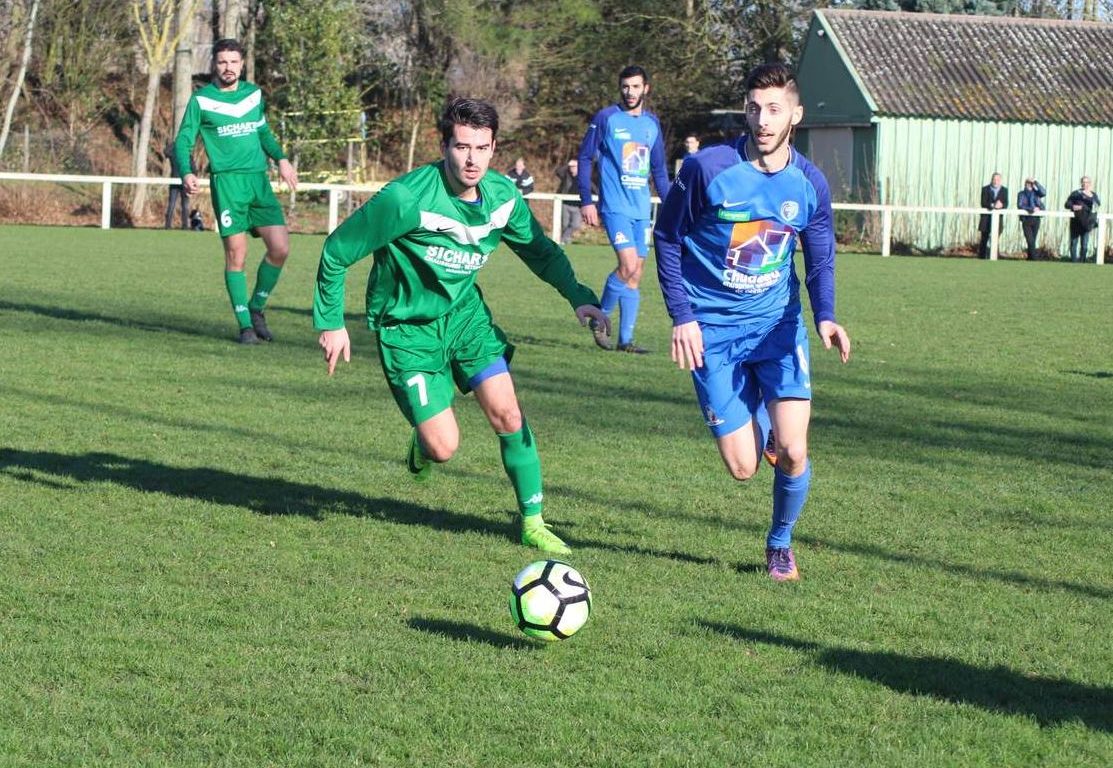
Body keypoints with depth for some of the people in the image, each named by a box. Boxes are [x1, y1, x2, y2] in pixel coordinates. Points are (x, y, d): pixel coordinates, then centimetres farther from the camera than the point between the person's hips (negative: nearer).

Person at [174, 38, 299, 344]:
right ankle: (245, 325, 4)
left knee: (280, 248, -5)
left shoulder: (254, 94, 14)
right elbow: (183, 141, 0)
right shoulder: (201, 100, 1)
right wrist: (186, 173, -17)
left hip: (259, 180, 4)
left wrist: (281, 159, 13)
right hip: (227, 181, -4)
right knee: (236, 255, -6)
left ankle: (256, 308, 15)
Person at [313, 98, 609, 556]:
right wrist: (330, 323, -12)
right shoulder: (407, 198, -28)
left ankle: (532, 522, 9)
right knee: (444, 447, -11)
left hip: (464, 310, 5)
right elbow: (337, 251, -16)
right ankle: (421, 443, 28)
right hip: (407, 327, -5)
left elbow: (540, 250, 10)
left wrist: (578, 296, -5)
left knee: (507, 414, -7)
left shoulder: (503, 196, -10)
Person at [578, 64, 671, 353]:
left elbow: (658, 168, 19)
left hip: (642, 209, 5)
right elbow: (585, 158, -1)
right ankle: (600, 318, 3)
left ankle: (625, 339, 12)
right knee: (628, 267, -18)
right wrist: (586, 201, -7)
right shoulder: (606, 118, -3)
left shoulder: (652, 122, 11)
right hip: (615, 207, -5)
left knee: (636, 273, 5)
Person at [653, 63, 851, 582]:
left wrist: (824, 317, -12)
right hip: (713, 332, -2)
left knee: (792, 452, -13)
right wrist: (682, 316, -8)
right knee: (743, 467, -5)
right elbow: (667, 237, -1)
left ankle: (781, 543, 16)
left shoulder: (810, 184, -3)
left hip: (778, 324, 2)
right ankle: (754, 417, 34)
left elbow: (821, 261, 8)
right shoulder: (706, 169, -13)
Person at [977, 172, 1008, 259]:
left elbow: (1005, 204, 0)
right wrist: (993, 205, -24)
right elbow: (983, 203, -6)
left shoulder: (1004, 190, 9)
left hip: (997, 219, 0)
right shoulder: (985, 189, 5)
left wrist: (1001, 205, -24)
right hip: (986, 219, 0)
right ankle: (981, 258, 12)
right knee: (984, 240, 5)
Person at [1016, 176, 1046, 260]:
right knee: (1030, 241, -12)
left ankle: (1029, 259, 16)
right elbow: (1020, 205, -7)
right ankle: (1034, 260, -14)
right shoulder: (1021, 194, 5)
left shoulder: (1036, 193, 9)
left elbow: (1044, 193, -11)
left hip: (1036, 220, 2)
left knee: (1032, 242, 6)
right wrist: (1032, 209, -18)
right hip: (1026, 220, -2)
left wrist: (1036, 183, -13)